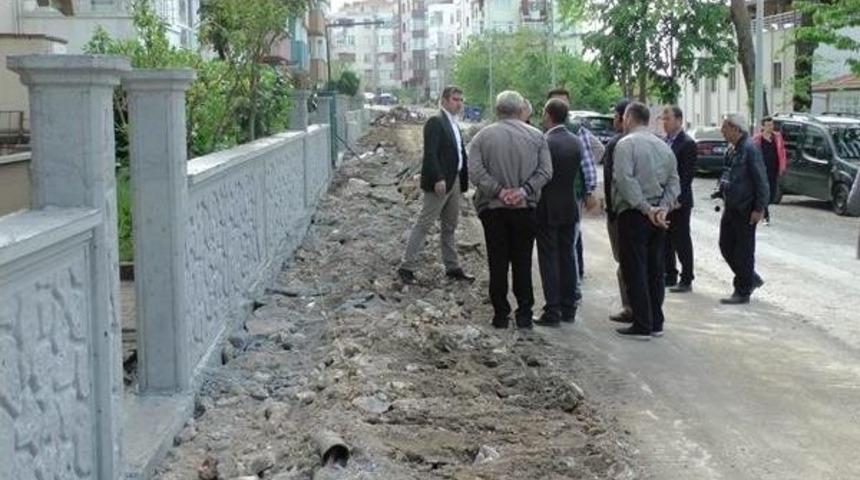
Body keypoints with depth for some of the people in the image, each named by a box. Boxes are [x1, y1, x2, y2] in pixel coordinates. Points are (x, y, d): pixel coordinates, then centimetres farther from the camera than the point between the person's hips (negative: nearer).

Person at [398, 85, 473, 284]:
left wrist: (464, 181, 10)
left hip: (454, 181, 9)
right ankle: (406, 267, 0)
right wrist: (438, 179, -26)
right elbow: (430, 153, -20)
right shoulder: (435, 122, -12)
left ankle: (452, 268, 23)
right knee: (424, 224, -5)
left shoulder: (454, 124, 16)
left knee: (450, 227, 15)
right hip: (440, 182, -9)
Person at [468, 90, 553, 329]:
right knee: (523, 263, 7)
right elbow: (545, 171, -5)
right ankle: (524, 315, 8)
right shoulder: (536, 136, 2)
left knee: (497, 264, 5)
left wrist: (499, 191, -10)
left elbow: (475, 171, -10)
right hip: (525, 209, 1)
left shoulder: (482, 136, -1)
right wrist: (524, 190, -9)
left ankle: (500, 315, 8)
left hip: (493, 209, -1)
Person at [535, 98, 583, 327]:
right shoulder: (576, 142, 4)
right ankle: (568, 309, 18)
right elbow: (575, 173, 8)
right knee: (567, 257, 12)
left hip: (547, 210, -6)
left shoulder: (545, 143, -17)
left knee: (549, 259, -1)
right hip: (569, 208, 6)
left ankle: (552, 312, -1)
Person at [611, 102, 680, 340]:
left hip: (633, 214, -7)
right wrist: (663, 207, -2)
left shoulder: (626, 144, -9)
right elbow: (674, 182, 9)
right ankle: (656, 323, 17)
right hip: (657, 216, 7)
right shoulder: (664, 146, 13)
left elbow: (624, 179, -21)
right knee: (655, 270, 12)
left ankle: (642, 326, -4)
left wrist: (645, 207, -17)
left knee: (635, 271, -3)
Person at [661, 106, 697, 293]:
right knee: (666, 240, 13)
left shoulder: (687, 143, -12)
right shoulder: (665, 142, 12)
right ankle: (670, 276, 22)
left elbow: (688, 174, -16)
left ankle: (686, 280, 7)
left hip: (679, 201, -8)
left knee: (682, 241, -1)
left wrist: (677, 198, -20)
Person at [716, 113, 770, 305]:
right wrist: (721, 190, 11)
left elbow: (761, 181, -18)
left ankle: (743, 292, 9)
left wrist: (759, 209, -19)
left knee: (743, 251, 0)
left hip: (745, 209, -9)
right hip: (731, 207, 9)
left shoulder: (749, 149, -17)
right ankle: (751, 279, 29)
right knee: (726, 246, 13)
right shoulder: (731, 149, 10)